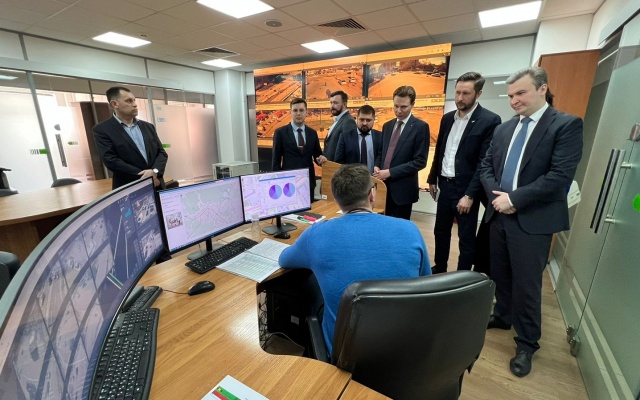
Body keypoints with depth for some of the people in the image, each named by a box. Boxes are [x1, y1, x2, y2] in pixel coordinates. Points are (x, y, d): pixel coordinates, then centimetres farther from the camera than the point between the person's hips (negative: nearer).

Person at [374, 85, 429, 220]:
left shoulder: (420, 127, -7)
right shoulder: (387, 126, 13)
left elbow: (420, 161, -13)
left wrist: (390, 172, -18)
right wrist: (377, 167, -4)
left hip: (402, 188, -5)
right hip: (384, 185, 5)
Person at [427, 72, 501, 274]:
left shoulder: (490, 120, -11)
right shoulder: (447, 118, 8)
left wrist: (470, 194, -19)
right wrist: (432, 179, 13)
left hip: (466, 189, -6)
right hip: (445, 185, 6)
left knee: (466, 238, 7)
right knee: (441, 231, 17)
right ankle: (439, 270, 35)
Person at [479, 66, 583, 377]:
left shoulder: (567, 125, -7)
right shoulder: (504, 128, 11)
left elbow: (560, 176, -17)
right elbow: (485, 166, 9)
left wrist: (514, 199, -19)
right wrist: (496, 195, -8)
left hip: (533, 219, -5)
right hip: (500, 214, 6)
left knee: (526, 284, 6)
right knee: (500, 275, 18)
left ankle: (527, 343, 26)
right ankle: (502, 316, 41)